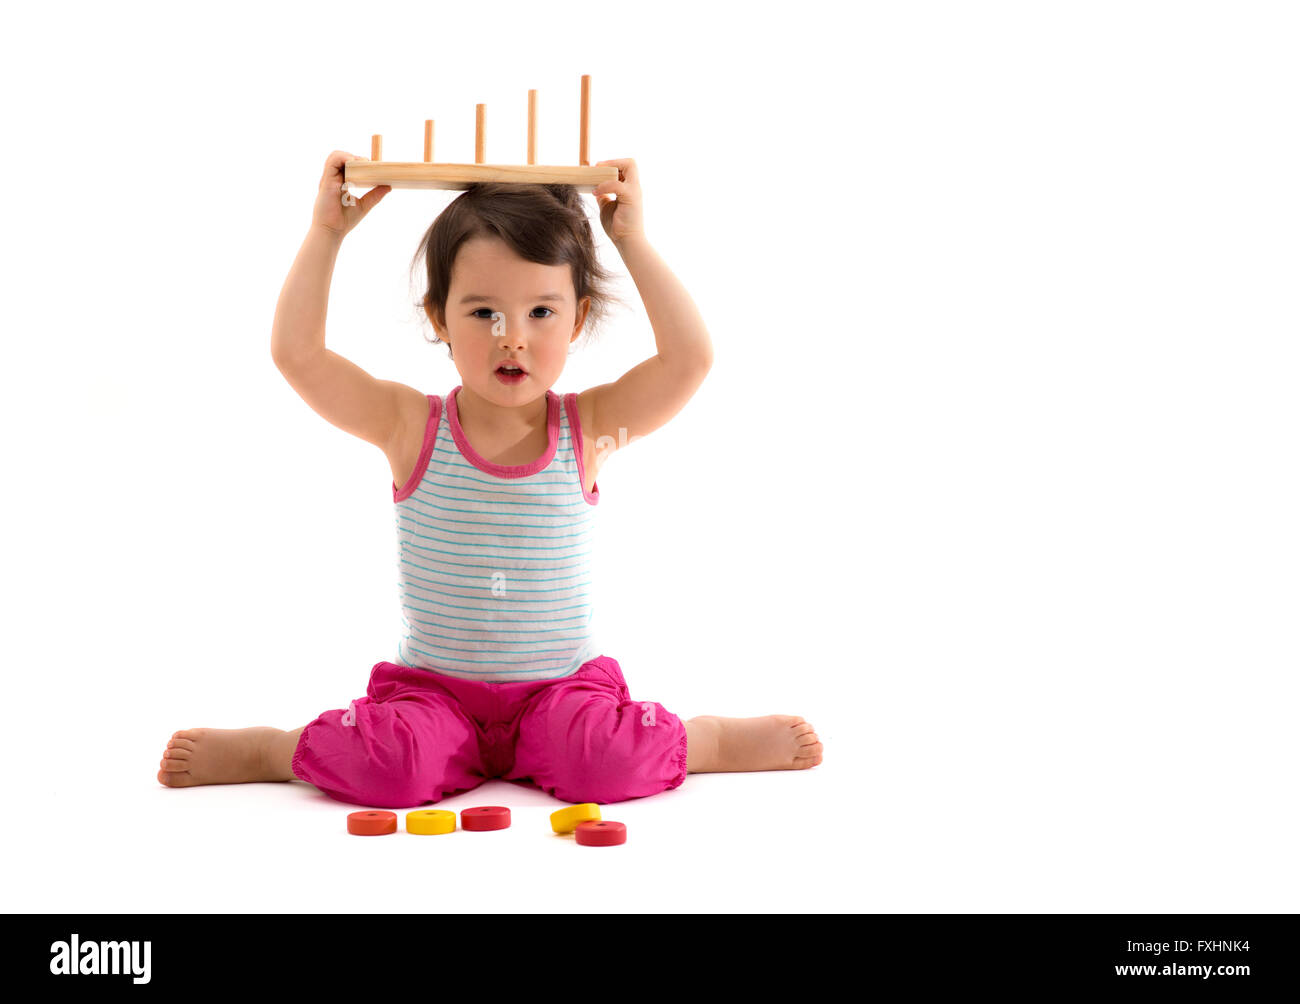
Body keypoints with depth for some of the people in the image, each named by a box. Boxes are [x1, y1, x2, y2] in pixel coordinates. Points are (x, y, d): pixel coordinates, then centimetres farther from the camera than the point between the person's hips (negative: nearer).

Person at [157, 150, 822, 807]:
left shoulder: (589, 428, -4)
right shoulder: (411, 427, -5)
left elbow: (690, 358, -14)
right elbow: (296, 352, -12)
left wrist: (633, 242, -12)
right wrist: (326, 232, -11)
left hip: (561, 684, 0)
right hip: (433, 687, 0)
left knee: (606, 762, -28)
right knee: (392, 767, -27)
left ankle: (712, 739, 1)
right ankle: (261, 750, -1)